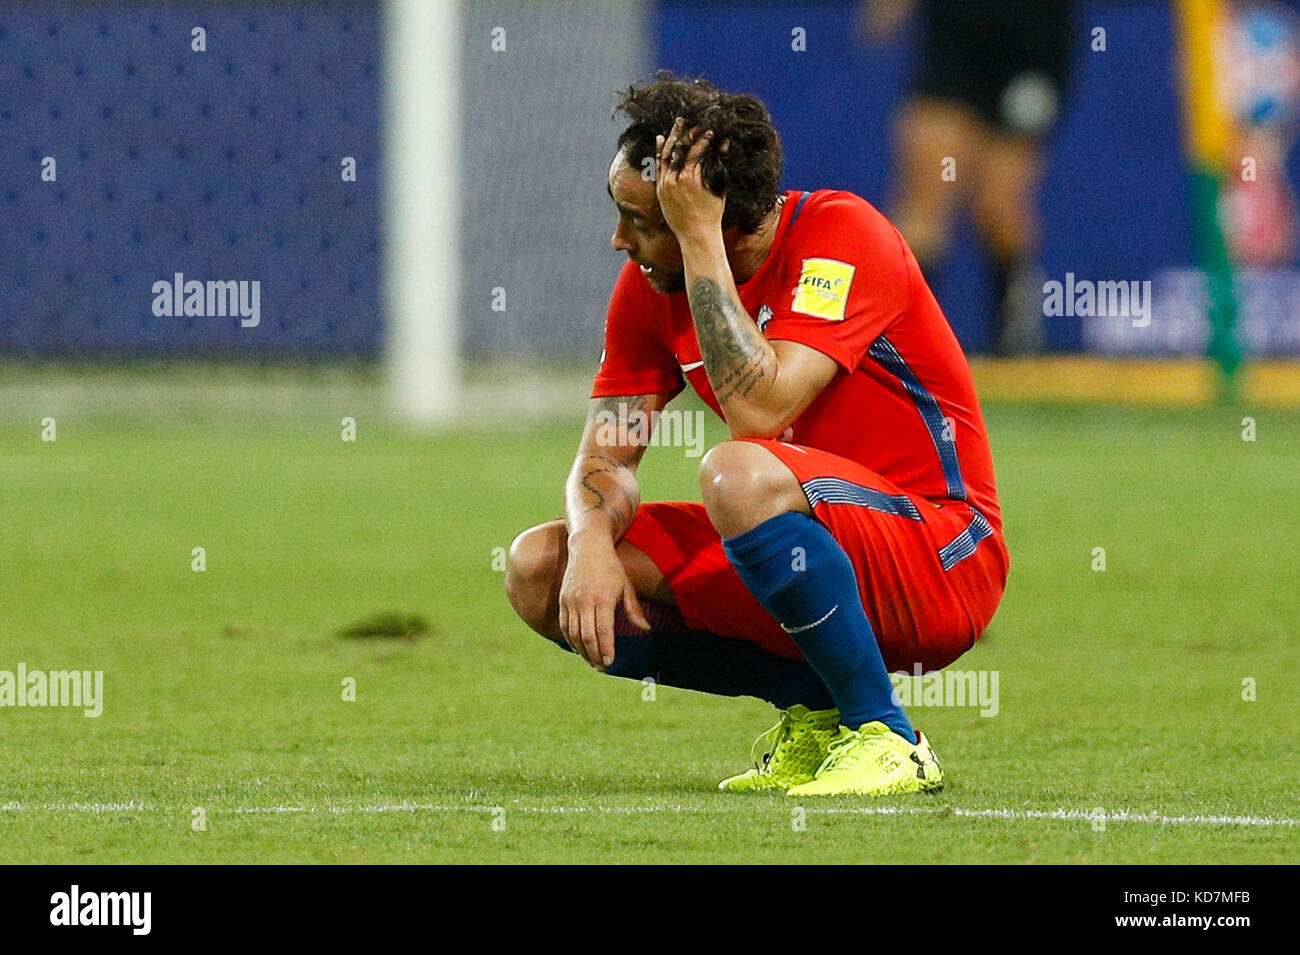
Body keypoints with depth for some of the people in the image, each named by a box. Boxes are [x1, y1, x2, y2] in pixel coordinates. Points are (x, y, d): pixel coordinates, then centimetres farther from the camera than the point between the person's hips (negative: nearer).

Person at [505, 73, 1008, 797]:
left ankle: (885, 739, -19)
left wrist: (699, 236, -28)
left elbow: (757, 410, -31)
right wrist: (592, 542, -21)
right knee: (539, 569, -7)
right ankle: (816, 710, 0)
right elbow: (608, 456, 2)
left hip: (939, 558, -8)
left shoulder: (842, 235, -18)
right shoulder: (649, 286, 2)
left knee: (739, 474, -37)